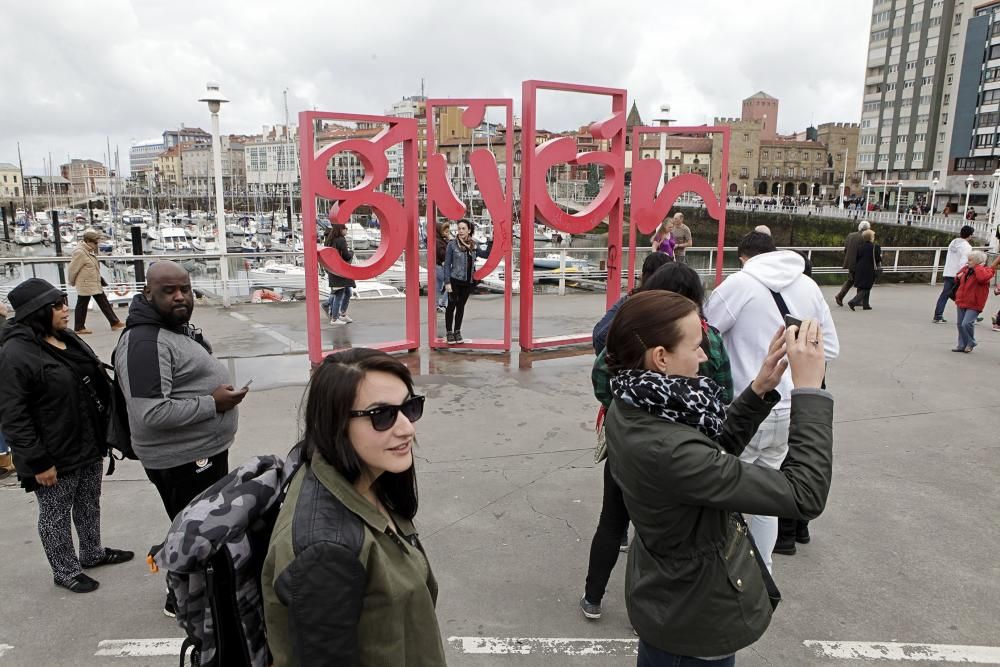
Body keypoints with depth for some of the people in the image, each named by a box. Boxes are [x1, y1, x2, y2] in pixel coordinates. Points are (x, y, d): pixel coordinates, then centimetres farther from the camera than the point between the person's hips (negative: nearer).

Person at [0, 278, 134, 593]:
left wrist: (105, 431, 16)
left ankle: (92, 553, 42)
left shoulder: (67, 339, 4)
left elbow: (96, 384, 15)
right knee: (56, 515, 12)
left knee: (89, 503, 23)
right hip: (55, 456, -8)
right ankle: (65, 571, 29)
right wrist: (38, 462, -20)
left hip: (89, 446, 8)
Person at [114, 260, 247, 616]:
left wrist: (219, 392, 11)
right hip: (184, 460, -10)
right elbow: (151, 413, -32)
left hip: (205, 450, 10)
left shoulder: (179, 326, 7)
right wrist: (212, 403, -26)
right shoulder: (143, 343, -25)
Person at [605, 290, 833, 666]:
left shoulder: (631, 411, -10)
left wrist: (761, 390, -6)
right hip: (696, 620, -7)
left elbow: (714, 450, 4)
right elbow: (804, 496, -32)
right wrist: (809, 388, -28)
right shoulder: (667, 451, -38)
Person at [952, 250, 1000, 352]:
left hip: (973, 305, -7)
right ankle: (962, 345, 22)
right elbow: (959, 281, 30)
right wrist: (958, 277, 7)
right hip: (961, 302, 7)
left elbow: (982, 278, -37)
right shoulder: (967, 270, 10)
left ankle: (971, 343, 6)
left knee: (966, 324, -17)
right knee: (960, 324, 11)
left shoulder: (986, 270, -10)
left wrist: (978, 267, -25)